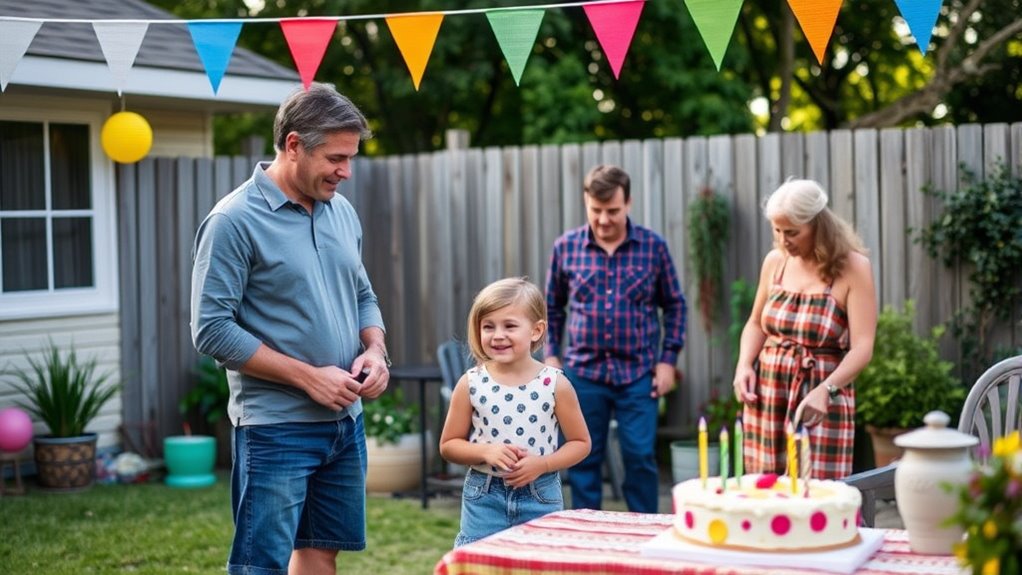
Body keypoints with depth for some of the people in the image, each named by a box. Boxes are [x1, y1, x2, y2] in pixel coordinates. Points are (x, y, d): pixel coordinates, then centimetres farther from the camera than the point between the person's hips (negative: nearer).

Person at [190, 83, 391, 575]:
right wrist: (308, 376, -18)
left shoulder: (341, 212, 9)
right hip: (275, 427, -7)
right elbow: (211, 330, -17)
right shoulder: (234, 221, -13)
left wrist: (375, 349, -1)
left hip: (344, 421, 7)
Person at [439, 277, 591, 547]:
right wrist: (485, 451, -15)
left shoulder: (555, 384, -6)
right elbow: (448, 445, 4)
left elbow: (580, 443, 2)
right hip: (484, 498, 1)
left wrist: (542, 464, -13)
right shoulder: (471, 384, -4)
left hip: (540, 497, 0)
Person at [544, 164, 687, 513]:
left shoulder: (654, 246, -1)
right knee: (583, 460, 8)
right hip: (583, 371, 1)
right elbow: (552, 306, 12)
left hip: (639, 373, -1)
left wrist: (668, 359, 0)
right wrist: (551, 357, 6)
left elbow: (674, 305, 7)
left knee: (640, 457, 0)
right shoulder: (566, 247, 1)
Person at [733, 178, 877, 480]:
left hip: (821, 397, -4)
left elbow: (862, 348, -13)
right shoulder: (775, 261, 7)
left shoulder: (853, 267, -8)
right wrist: (744, 365, 1)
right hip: (767, 393, 4)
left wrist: (825, 390, -28)